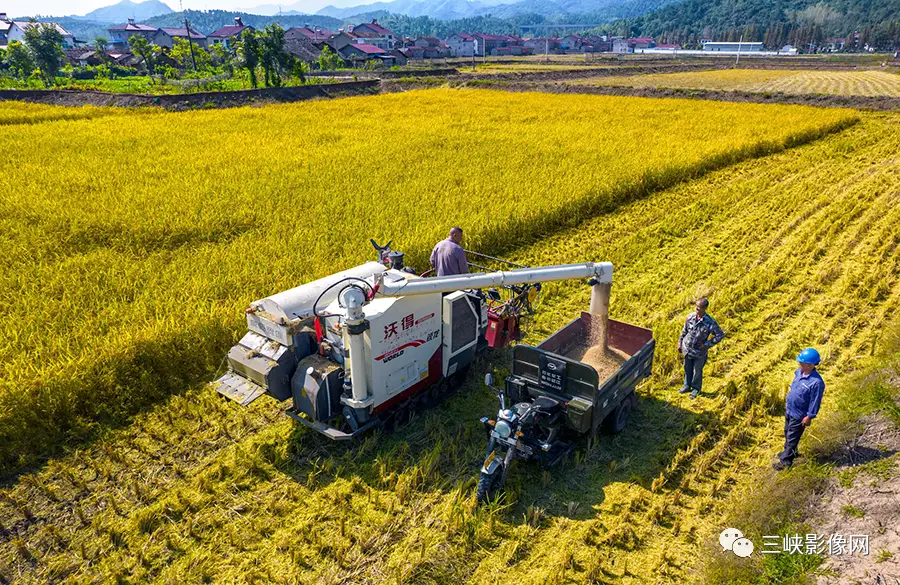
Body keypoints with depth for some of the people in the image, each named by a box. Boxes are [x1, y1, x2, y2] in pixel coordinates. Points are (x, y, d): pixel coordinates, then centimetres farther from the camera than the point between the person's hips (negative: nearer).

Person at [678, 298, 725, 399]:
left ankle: (696, 389, 36)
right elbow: (684, 331, 5)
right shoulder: (690, 317, -9)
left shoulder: (710, 322, -22)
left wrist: (707, 344, -14)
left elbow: (720, 334, -11)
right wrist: (680, 343, 10)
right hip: (687, 349, 4)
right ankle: (687, 386, 41)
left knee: (697, 371, 14)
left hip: (699, 352, -4)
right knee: (687, 369, 20)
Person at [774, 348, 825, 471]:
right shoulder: (799, 372, -6)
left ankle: (786, 460, 20)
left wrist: (809, 417, -16)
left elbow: (815, 402, -22)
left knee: (792, 437, 6)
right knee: (787, 433, 26)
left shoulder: (816, 382, -30)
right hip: (789, 410, 8)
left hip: (799, 415, -8)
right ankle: (789, 451, 47)